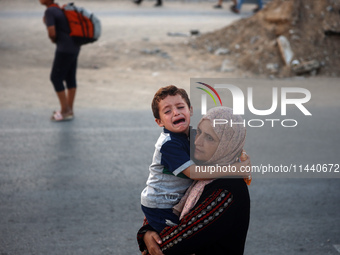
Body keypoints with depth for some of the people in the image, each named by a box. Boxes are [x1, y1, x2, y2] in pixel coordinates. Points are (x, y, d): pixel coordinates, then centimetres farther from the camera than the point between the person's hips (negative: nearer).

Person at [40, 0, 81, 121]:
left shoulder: (49, 12, -15)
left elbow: (52, 33, -23)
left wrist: (53, 39, 0)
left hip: (64, 49, -9)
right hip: (74, 47, 9)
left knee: (56, 78, -1)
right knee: (70, 78, 13)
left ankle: (65, 111, 4)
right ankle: (69, 110, 20)